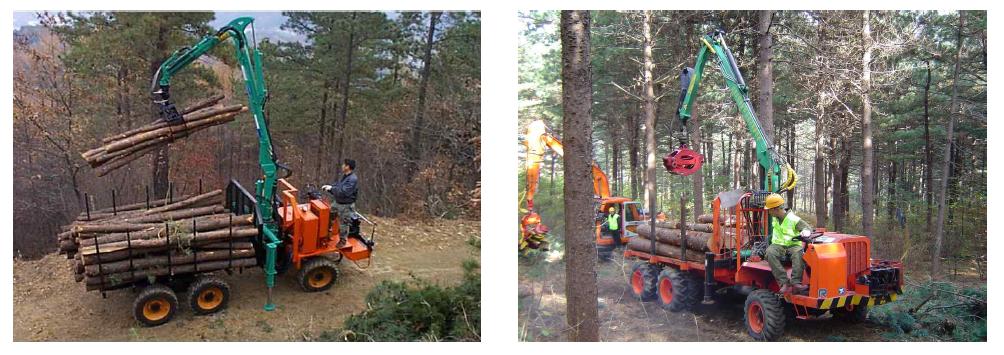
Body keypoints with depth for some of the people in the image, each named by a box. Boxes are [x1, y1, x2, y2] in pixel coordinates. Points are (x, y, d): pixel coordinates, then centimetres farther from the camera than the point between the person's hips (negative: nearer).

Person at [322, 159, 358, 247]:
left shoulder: (353, 179, -27)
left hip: (346, 206, -9)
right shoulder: (345, 176, 5)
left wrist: (331, 188, -24)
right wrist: (328, 186, 1)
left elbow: (343, 192, -32)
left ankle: (342, 240, 24)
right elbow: (337, 185, 18)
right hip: (337, 203, 9)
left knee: (343, 224, 6)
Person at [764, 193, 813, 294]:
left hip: (793, 245, -3)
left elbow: (807, 227, -13)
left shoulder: (793, 219, -9)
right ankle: (784, 282, -40)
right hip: (778, 245, 3)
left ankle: (796, 283, -44)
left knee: (798, 253, -40)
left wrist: (805, 231, -33)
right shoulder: (774, 218, 9)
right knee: (770, 252, -34)